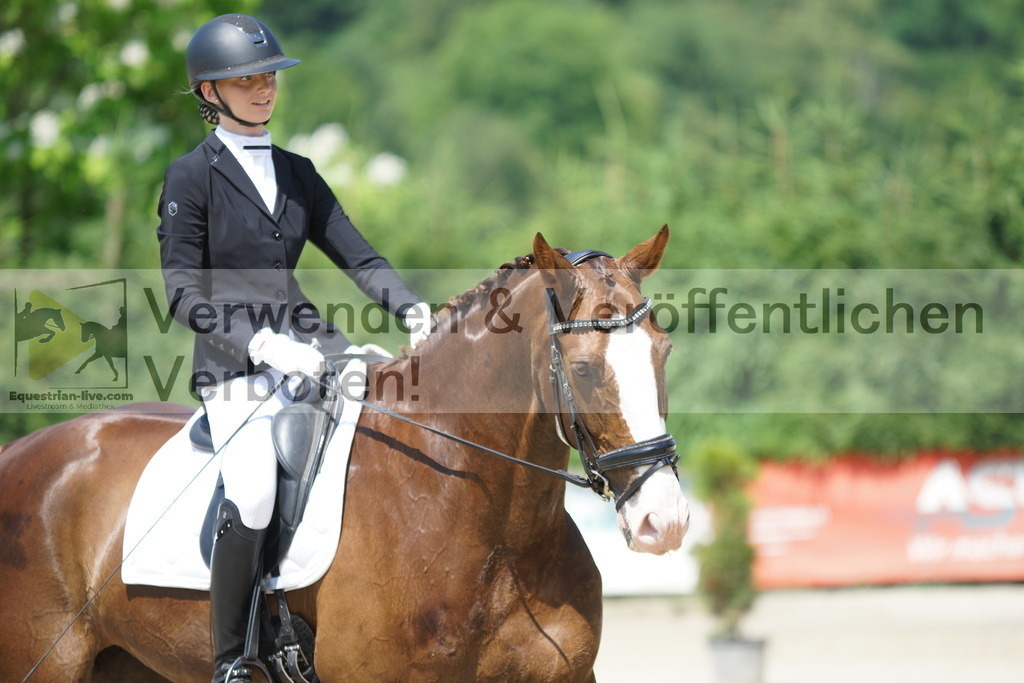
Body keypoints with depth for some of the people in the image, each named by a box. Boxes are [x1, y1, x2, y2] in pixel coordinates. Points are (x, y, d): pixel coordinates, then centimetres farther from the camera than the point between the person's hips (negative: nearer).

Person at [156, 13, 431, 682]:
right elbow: (184, 294, -6)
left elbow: (359, 256, 11)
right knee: (252, 499, -26)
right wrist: (262, 344, -18)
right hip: (234, 362, -6)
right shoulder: (191, 177, -1)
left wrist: (414, 309, -7)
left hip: (309, 343, 6)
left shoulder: (297, 172, 15)